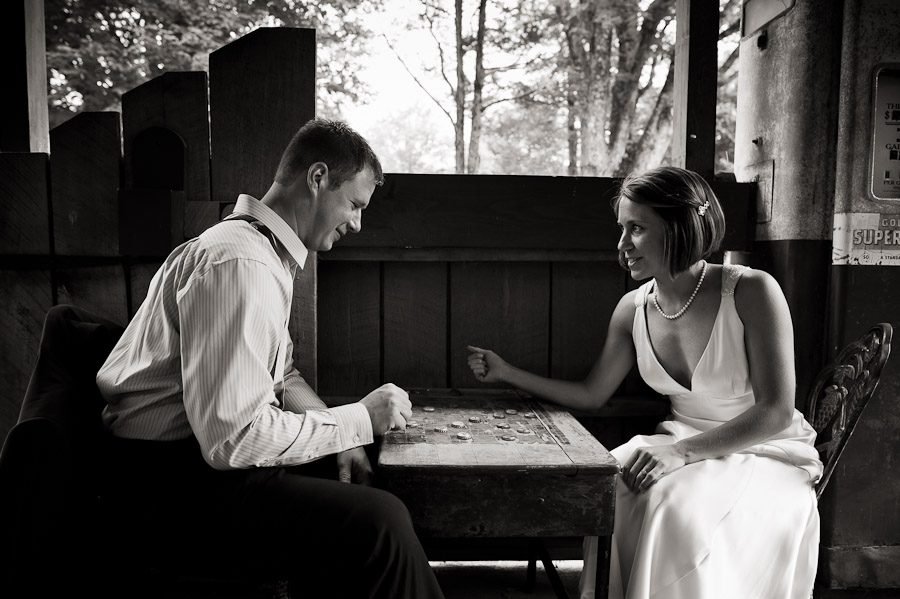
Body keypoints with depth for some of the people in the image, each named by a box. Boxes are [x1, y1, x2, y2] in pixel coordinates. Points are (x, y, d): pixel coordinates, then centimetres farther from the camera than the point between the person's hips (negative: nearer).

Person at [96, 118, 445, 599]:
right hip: (167, 484, -10)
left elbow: (281, 375, 19)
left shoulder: (269, 251, 12)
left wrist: (338, 433, 2)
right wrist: (358, 421, -16)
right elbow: (234, 438, -27)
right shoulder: (239, 262, -22)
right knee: (377, 522, -23)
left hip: (210, 451, 10)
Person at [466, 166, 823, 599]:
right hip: (683, 447, 4)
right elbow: (591, 395, 7)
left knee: (677, 508, -31)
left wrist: (683, 451, -28)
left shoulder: (751, 292, -17)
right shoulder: (634, 309, -2)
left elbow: (775, 412, -18)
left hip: (767, 454, -4)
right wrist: (507, 373, 0)